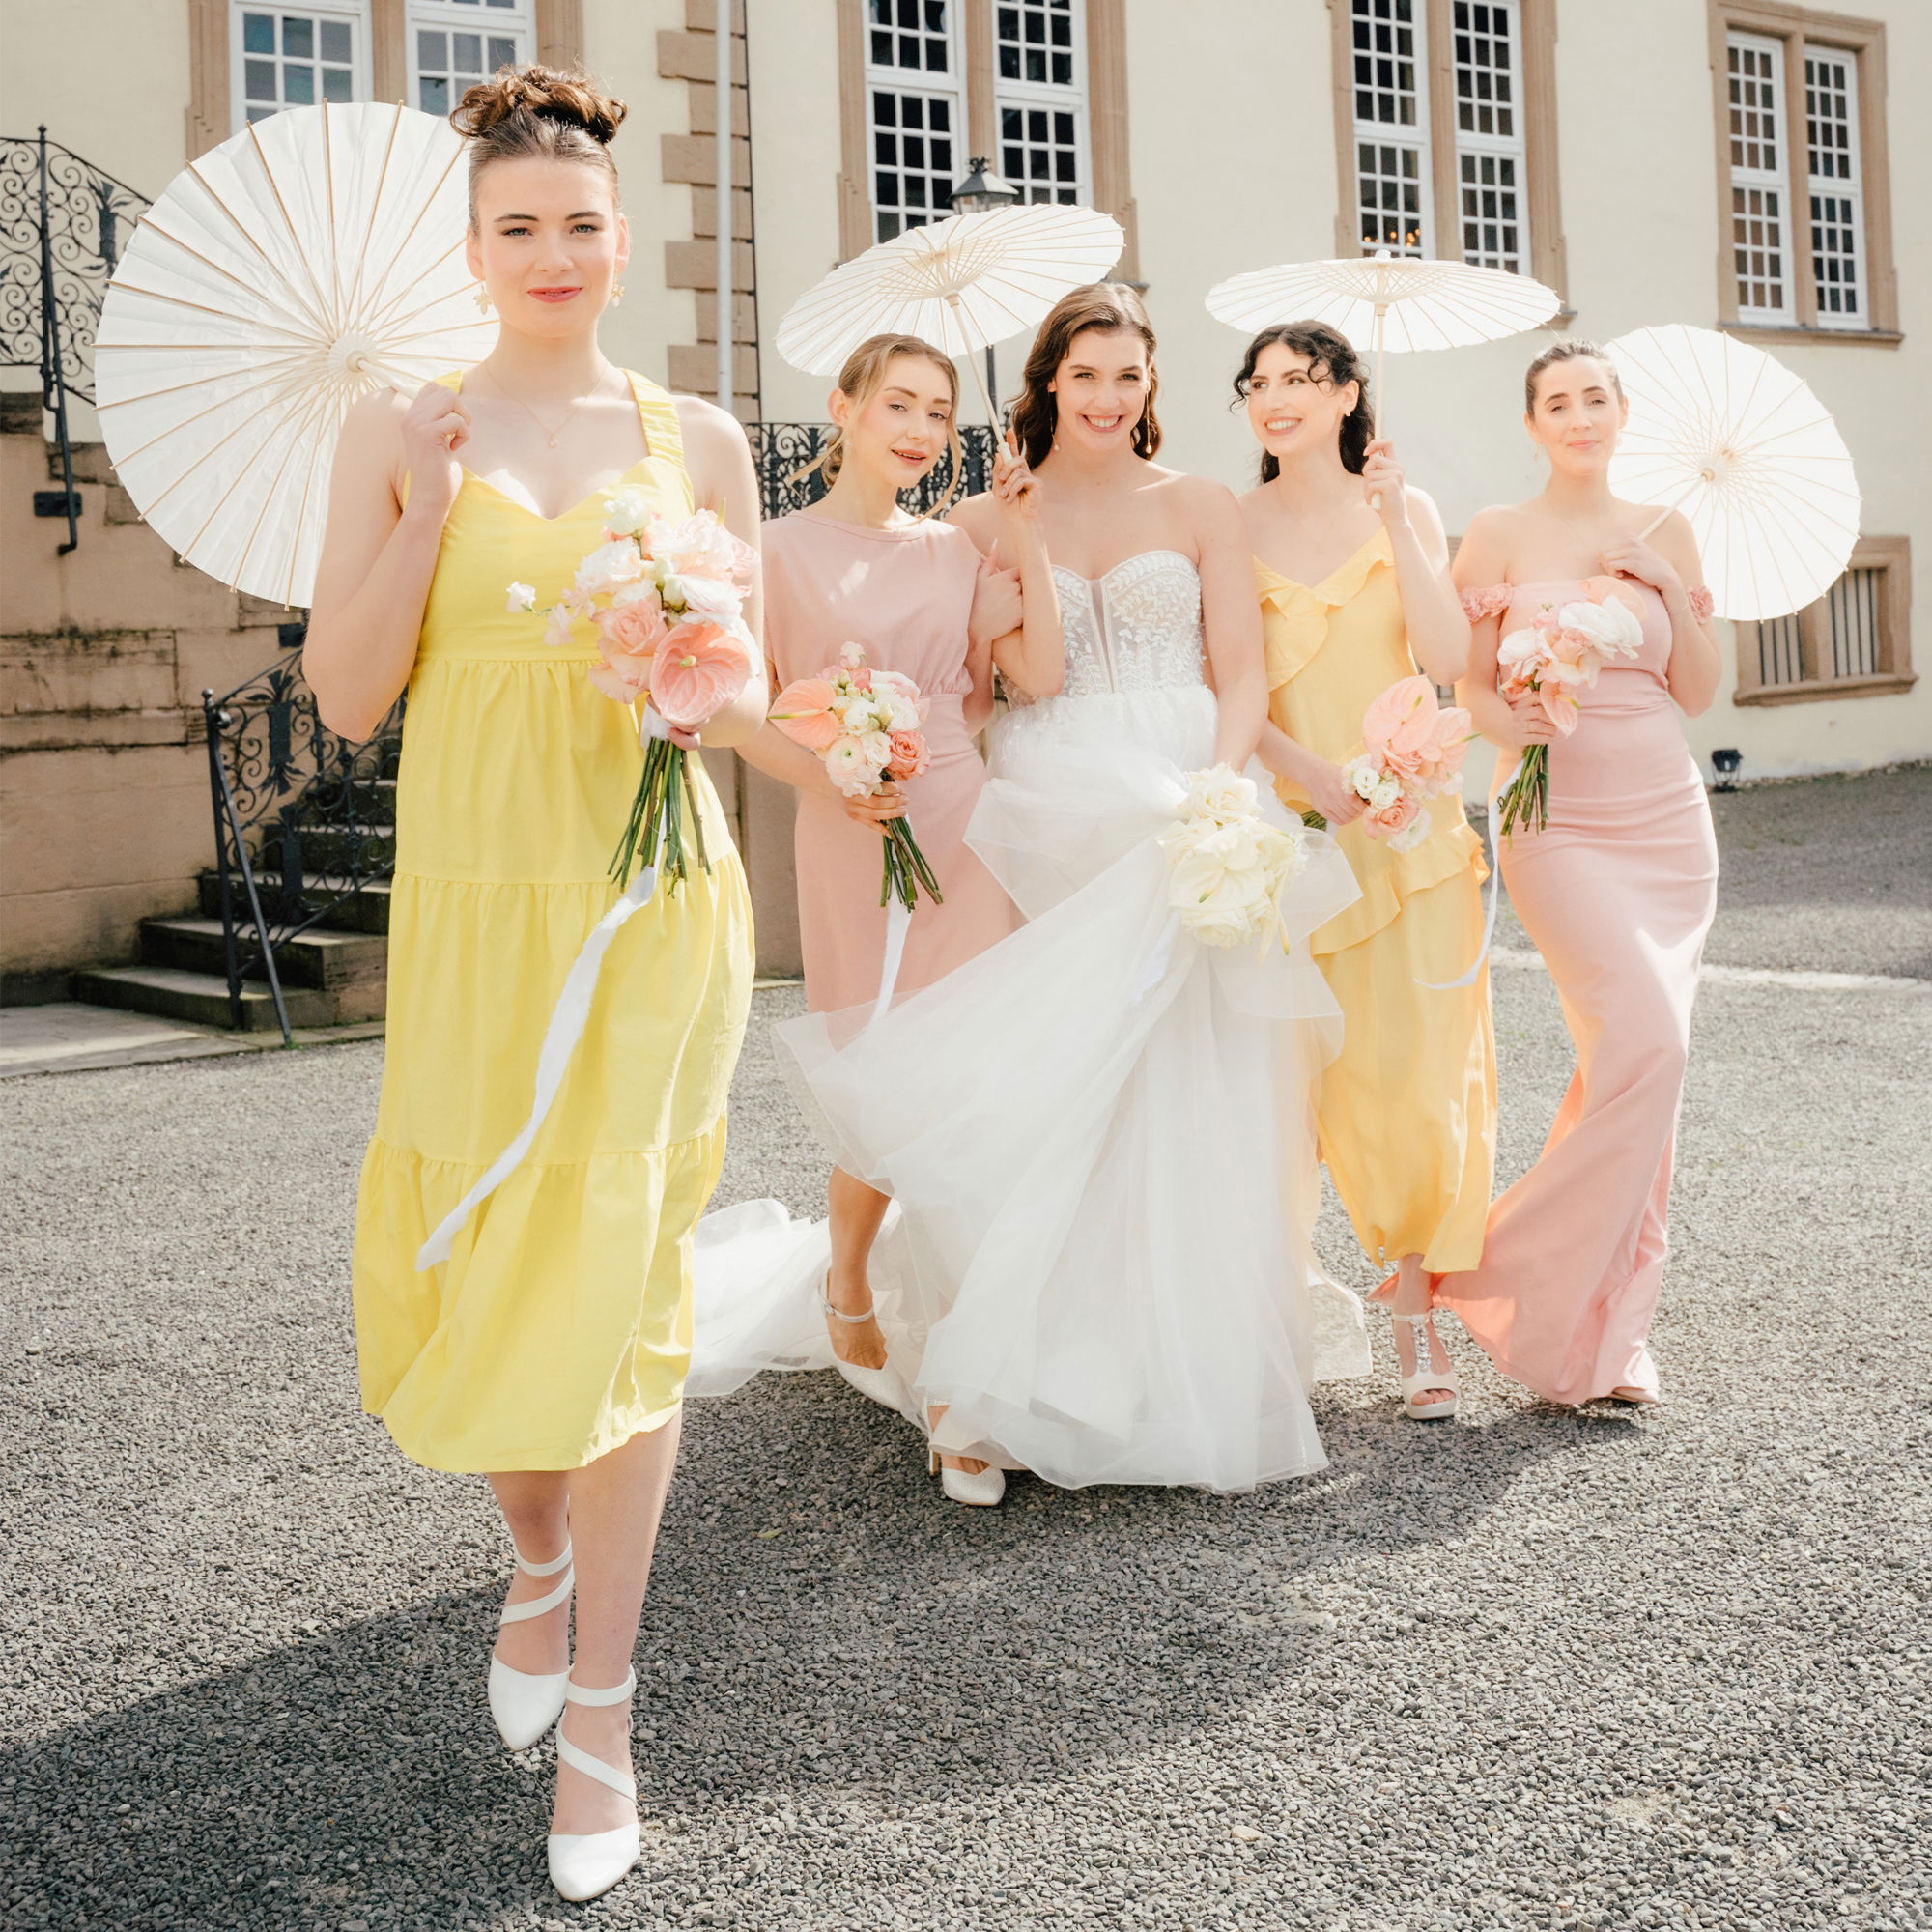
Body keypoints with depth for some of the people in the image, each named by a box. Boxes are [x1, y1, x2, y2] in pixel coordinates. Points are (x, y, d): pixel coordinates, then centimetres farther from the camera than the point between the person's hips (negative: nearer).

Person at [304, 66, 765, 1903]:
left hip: (656, 898, 0)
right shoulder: (398, 429, 5)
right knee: (471, 1268, 6)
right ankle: (538, 1561, 38)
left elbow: (752, 684, 12)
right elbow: (346, 695, 2)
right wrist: (427, 508, -9)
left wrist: (727, 696, -11)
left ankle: (600, 1710, 9)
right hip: (475, 901, 1)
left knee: (618, 1269, -2)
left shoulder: (695, 437, 8)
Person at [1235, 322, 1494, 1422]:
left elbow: (1449, 660, -5)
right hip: (1287, 825, -1)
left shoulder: (1404, 509, 6)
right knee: (1320, 1072, 0)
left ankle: (1419, 1305, 7)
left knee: (1422, 1066, -4)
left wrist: (1393, 527, -10)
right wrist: (1302, 767, -16)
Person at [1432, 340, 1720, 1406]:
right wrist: (1512, 723, -22)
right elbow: (1471, 689, -1)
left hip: (1666, 817, 4)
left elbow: (1699, 694, 11)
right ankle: (1547, 1300, -5)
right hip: (1560, 820, -4)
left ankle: (1609, 1327, 14)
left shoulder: (1663, 533, 10)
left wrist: (1671, 590, -3)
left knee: (1639, 1060, 3)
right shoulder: (1499, 534, 0)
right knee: (1641, 1040, -20)